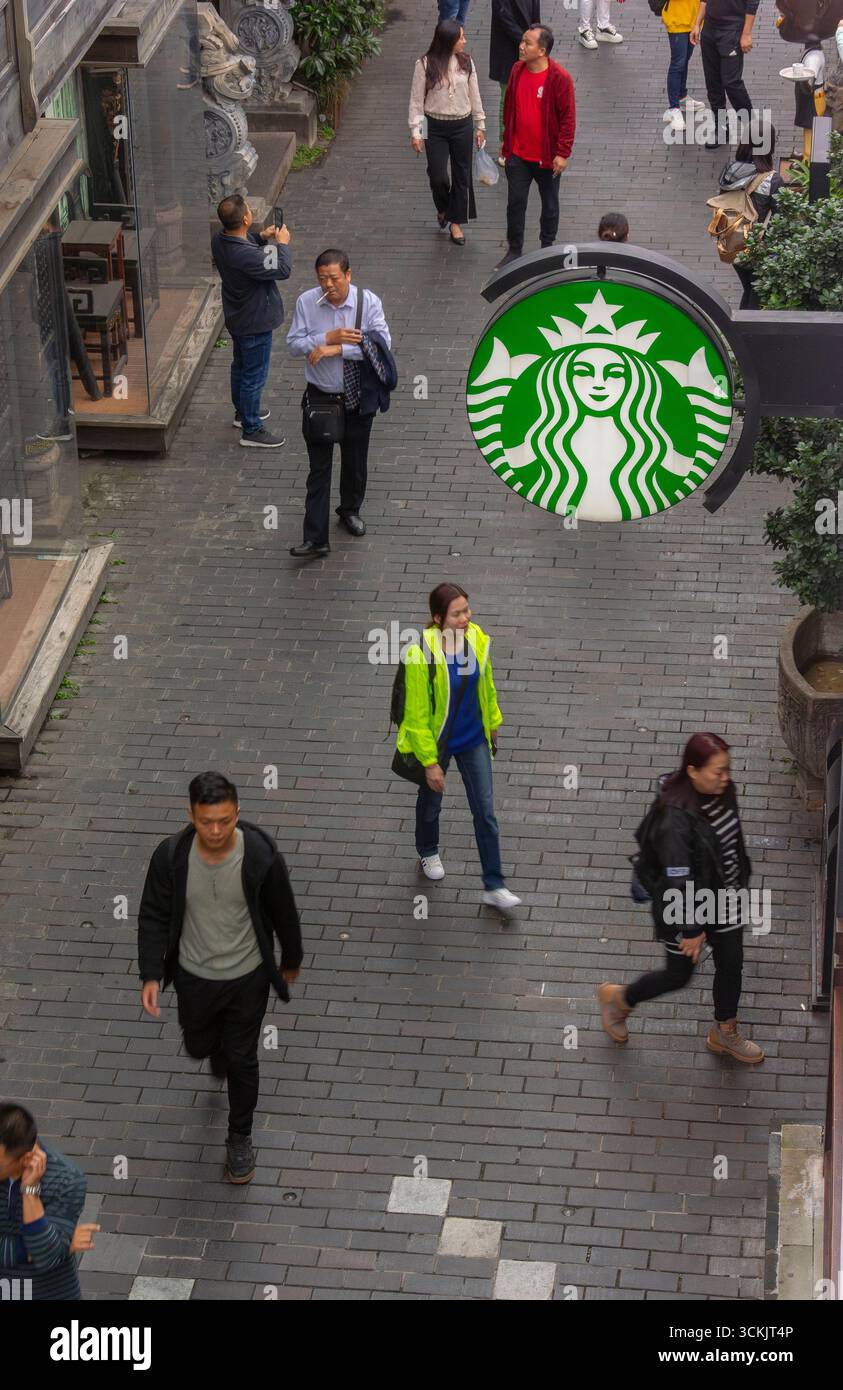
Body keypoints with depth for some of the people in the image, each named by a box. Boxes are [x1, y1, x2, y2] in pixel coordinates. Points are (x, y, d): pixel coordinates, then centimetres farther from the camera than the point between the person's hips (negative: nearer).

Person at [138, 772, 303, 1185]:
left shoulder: (261, 856, -26)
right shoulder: (171, 856, -23)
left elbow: (283, 913, -8)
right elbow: (153, 917, -10)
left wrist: (291, 960, 6)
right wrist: (151, 975, -19)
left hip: (247, 977, -2)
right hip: (193, 976, 2)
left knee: (241, 1059, 11)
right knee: (199, 1045, 25)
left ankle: (240, 1139, 34)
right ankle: (220, 1050, 63)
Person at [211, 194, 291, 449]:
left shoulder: (219, 240, -10)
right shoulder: (247, 256, -37)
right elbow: (283, 269, -26)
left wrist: (261, 237, -2)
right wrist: (281, 244, -10)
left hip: (237, 318, 9)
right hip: (256, 322, -9)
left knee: (240, 366, 27)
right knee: (255, 375, 6)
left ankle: (243, 413, 47)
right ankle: (251, 430, 19)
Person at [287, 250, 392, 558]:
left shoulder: (368, 302, -11)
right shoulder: (307, 302, -9)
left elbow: (382, 344, -20)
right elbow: (293, 344, -9)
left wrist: (338, 349, -26)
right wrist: (328, 338, -23)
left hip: (357, 397, 1)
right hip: (319, 397, -1)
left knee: (355, 460, 18)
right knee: (319, 469, -2)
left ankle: (350, 510, 45)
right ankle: (315, 539, -1)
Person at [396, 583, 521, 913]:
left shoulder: (476, 639, -15)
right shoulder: (421, 654, -29)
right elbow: (417, 715, -21)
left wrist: (492, 722, 17)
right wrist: (430, 762, -17)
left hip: (474, 739, 3)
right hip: (435, 741, -3)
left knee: (485, 811, 3)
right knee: (431, 802, 23)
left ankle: (494, 887, 12)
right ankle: (428, 853, 54)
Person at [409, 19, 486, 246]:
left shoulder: (466, 62, -2)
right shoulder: (425, 65, -11)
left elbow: (474, 96, 7)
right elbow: (416, 100, -6)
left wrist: (480, 126, 9)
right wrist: (415, 132, -9)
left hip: (462, 125, 3)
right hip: (435, 127, -3)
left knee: (462, 175, 7)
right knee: (438, 176, -1)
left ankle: (456, 222, 21)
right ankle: (442, 208, 31)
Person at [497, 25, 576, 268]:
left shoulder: (560, 78, -19)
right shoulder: (517, 70, -2)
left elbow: (568, 118, -14)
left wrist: (563, 153, -15)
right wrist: (507, 140, 15)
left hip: (547, 156, -4)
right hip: (518, 154, 4)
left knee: (549, 203, 14)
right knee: (515, 202, 8)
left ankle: (547, 247, 32)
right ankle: (514, 251, 22)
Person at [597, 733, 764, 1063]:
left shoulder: (720, 792, -11)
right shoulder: (676, 818, -35)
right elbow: (678, 880, -29)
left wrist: (740, 874, 20)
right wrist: (691, 930, -23)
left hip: (725, 899, 7)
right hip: (686, 905, -7)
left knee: (731, 964, 19)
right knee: (679, 975, 14)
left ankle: (725, 1033, 43)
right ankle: (618, 1000, 42)